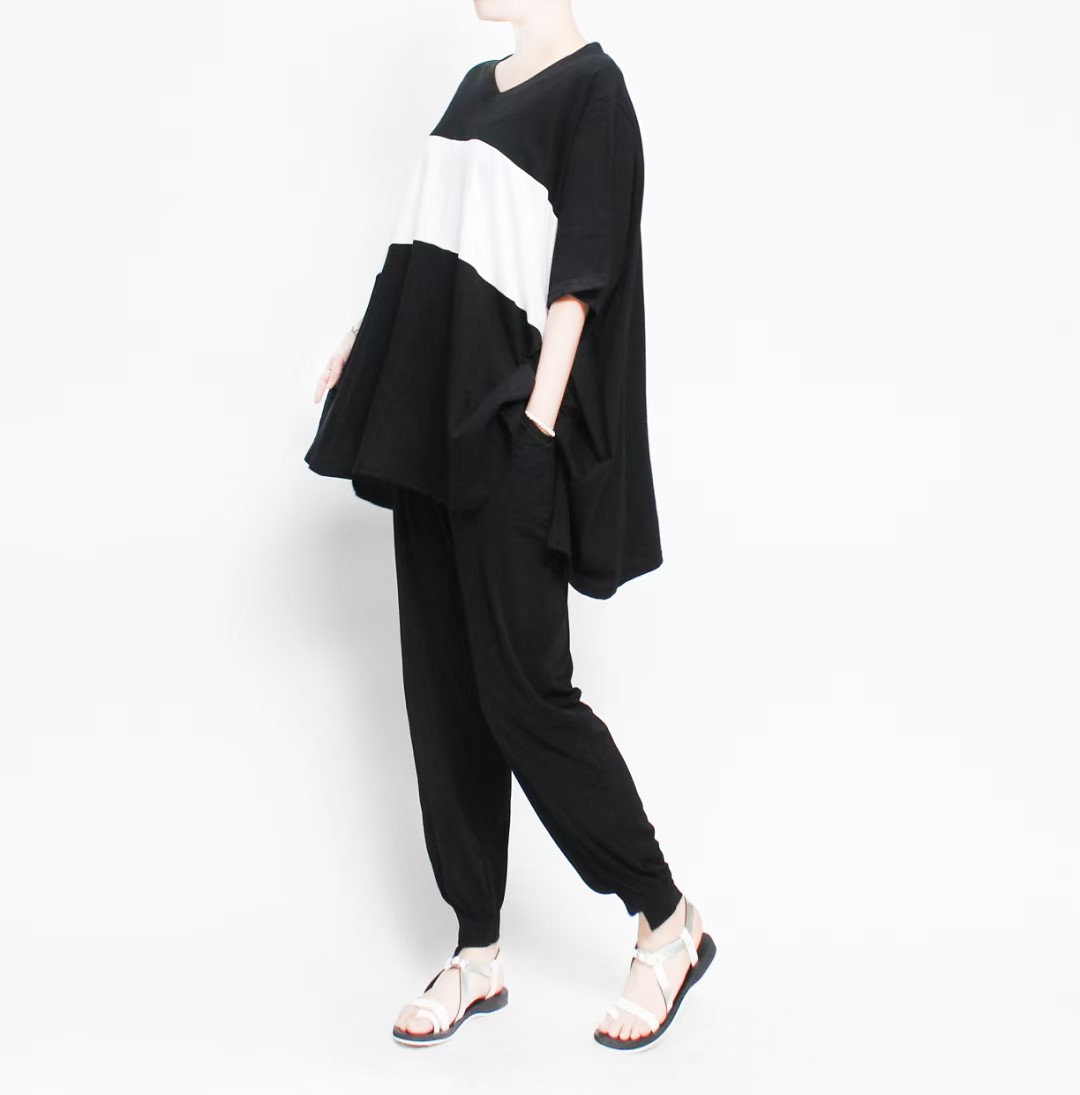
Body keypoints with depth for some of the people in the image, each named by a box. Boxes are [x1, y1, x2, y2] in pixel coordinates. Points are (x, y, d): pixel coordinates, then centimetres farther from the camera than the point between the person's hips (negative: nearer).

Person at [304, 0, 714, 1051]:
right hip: (431, 425, 8)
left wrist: (536, 424, -19)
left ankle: (669, 926, 8)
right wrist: (372, 342, 11)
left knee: (521, 690, -9)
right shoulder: (477, 86, 18)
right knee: (443, 690, 7)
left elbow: (578, 273, -13)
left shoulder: (592, 88, -5)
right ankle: (478, 954, 16)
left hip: (506, 428, -8)